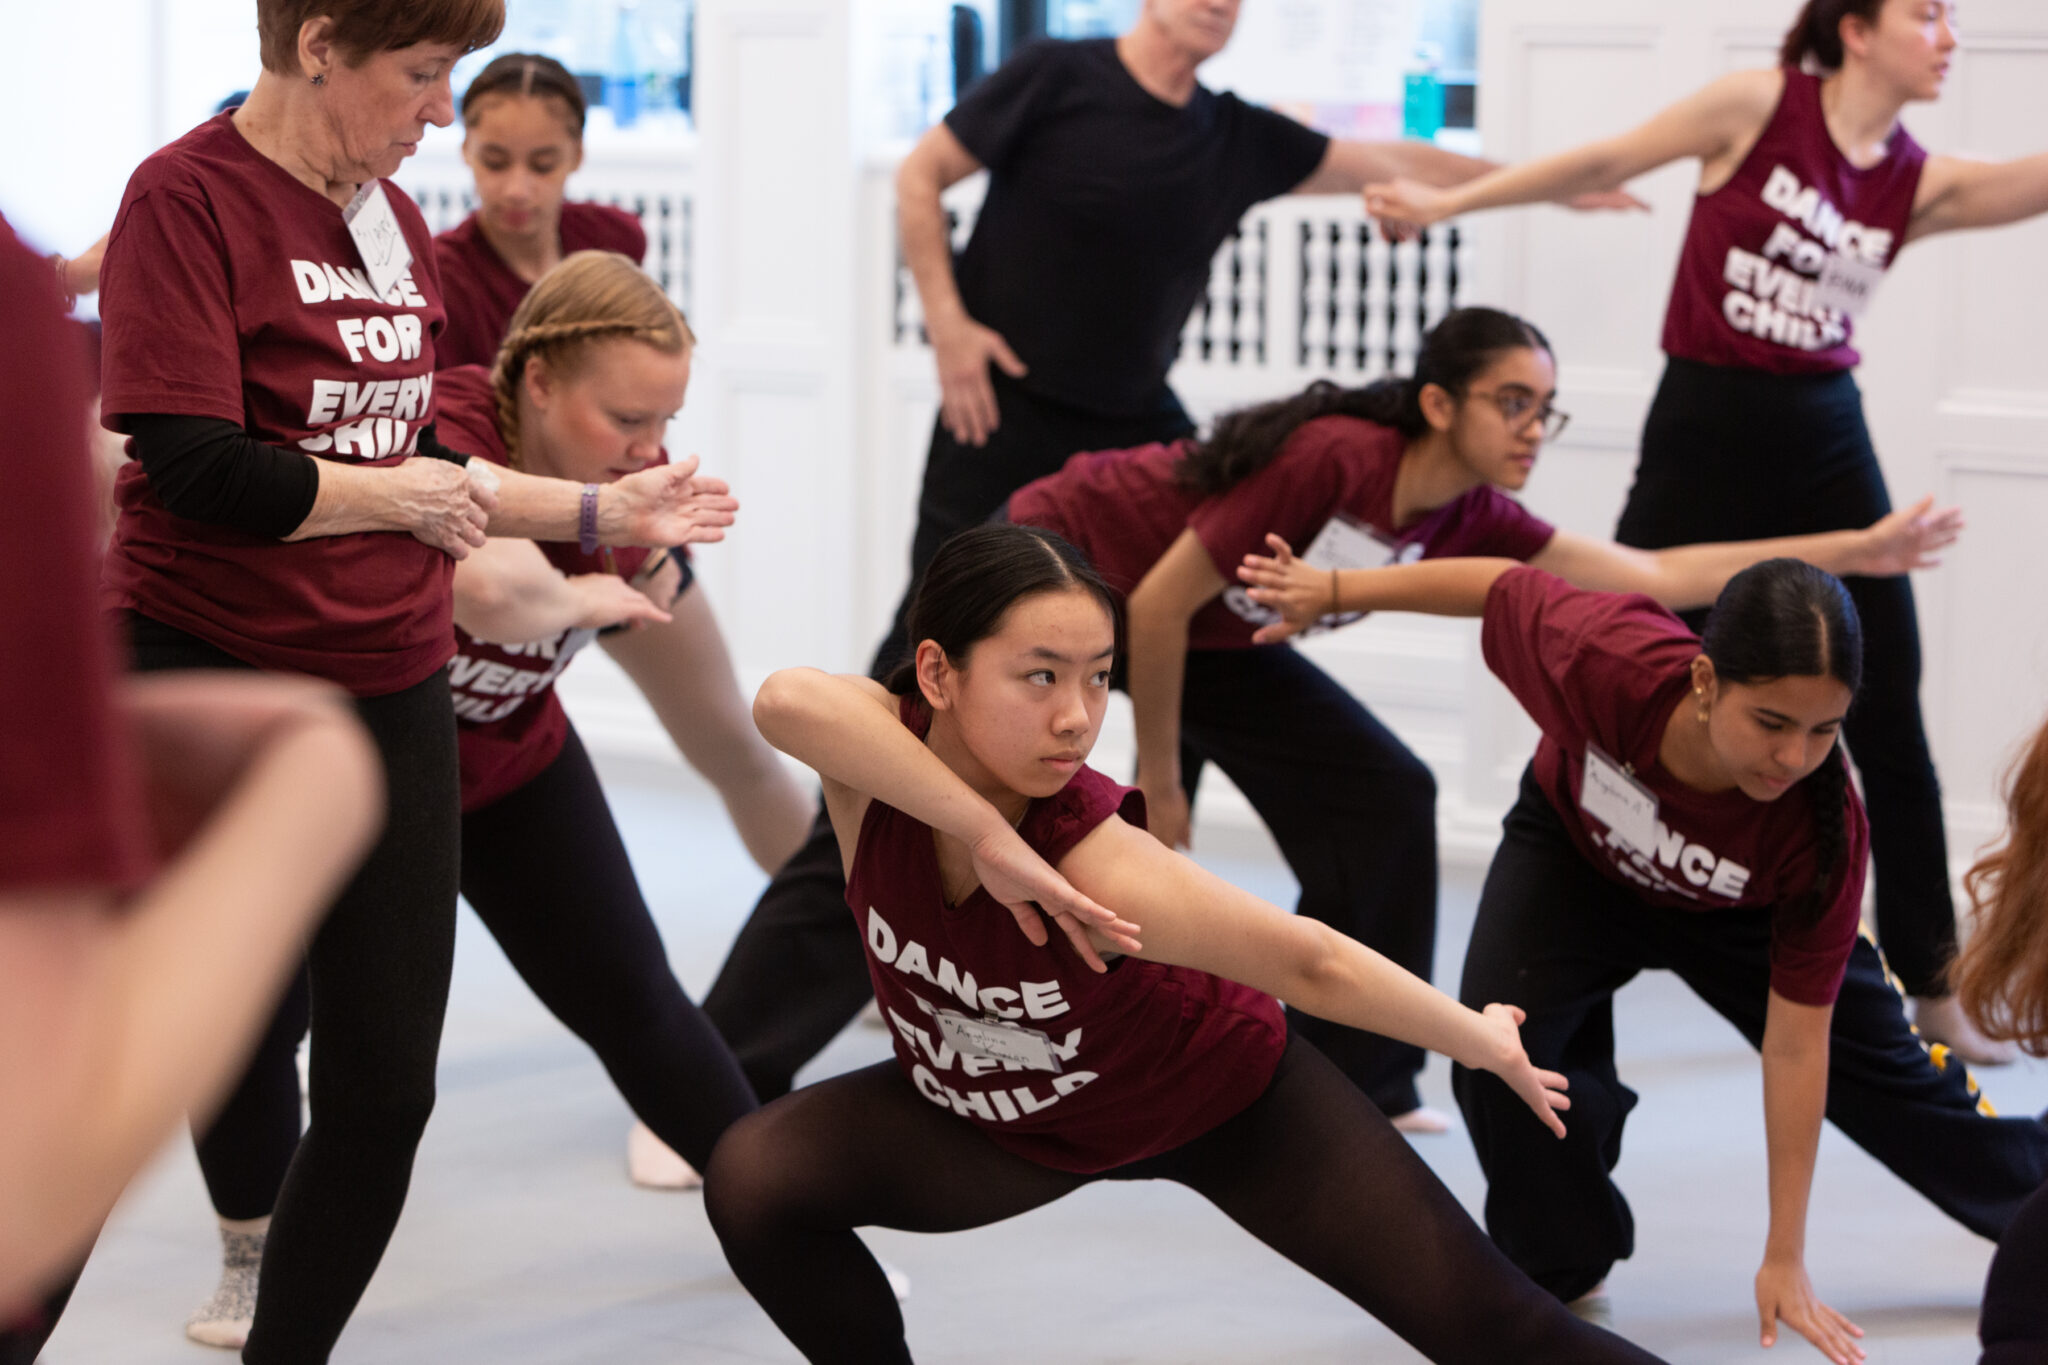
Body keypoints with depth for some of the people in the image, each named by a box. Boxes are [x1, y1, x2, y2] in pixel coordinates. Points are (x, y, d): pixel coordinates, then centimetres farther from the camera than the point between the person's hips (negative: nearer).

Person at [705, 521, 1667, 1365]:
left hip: (1220, 1100, -3)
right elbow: (788, 702, -55)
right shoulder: (883, 752, -31)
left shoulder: (1101, 870, -39)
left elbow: (1309, 961, -28)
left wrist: (1486, 1042, -19)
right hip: (1010, 1122, 3)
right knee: (756, 1181, -19)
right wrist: (985, 832, -52)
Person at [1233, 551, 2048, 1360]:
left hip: (1732, 913, 0)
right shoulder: (1605, 659, -45)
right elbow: (1503, 586, -22)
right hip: (1573, 851, 0)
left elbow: (1796, 1043, -31)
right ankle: (1564, 1268, 6)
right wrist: (1335, 589, -6)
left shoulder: (1822, 825, -40)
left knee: (1885, 1076, 3)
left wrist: (1785, 1260, -26)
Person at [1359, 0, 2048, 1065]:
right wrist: (1449, 200, 0)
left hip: (1827, 451, 4)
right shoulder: (1758, 109, -7)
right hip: (1704, 435, -4)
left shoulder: (1920, 185, 2)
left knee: (1889, 728, 5)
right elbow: (1605, 163, -2)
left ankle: (1930, 987, 17)